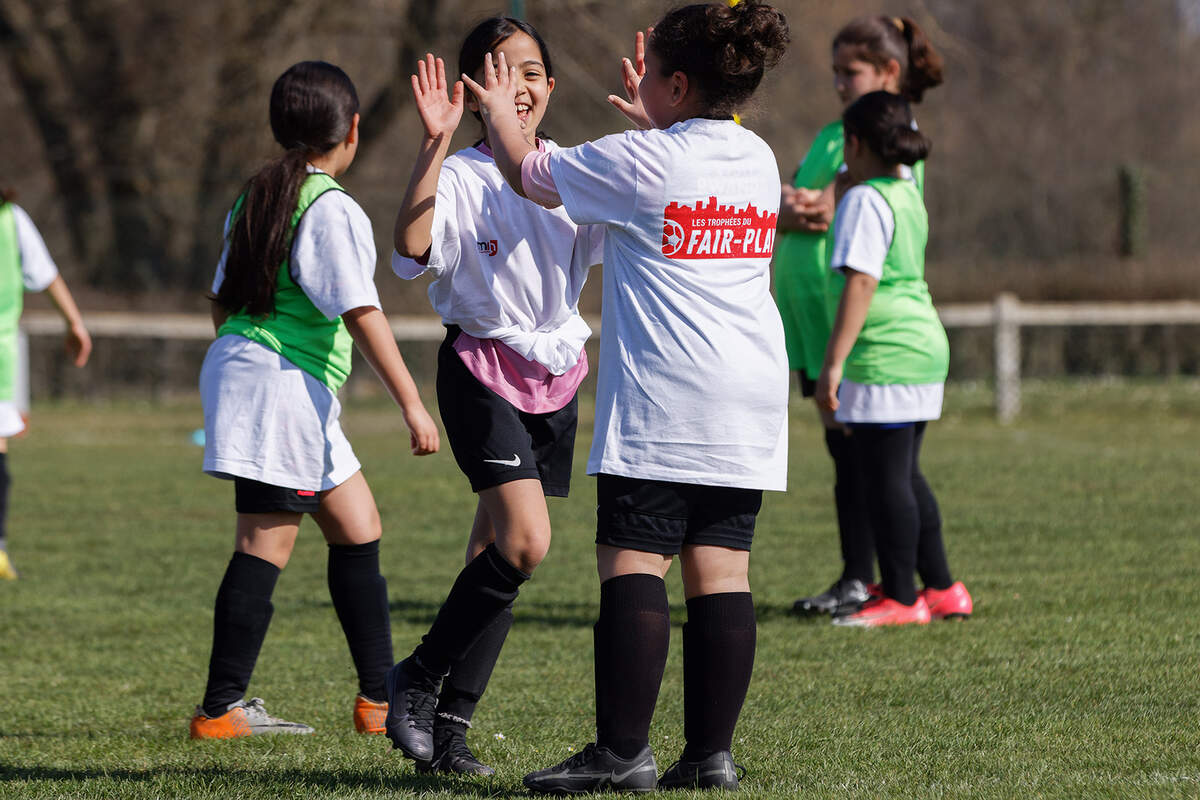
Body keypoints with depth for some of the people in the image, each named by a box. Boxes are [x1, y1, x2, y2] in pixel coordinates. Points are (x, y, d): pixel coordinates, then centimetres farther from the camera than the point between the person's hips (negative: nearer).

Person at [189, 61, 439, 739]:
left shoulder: (254, 197, 15)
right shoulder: (332, 210, -11)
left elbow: (222, 297, 20)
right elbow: (362, 313, -16)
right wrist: (412, 403, -15)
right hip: (286, 382, -9)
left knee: (358, 525, 13)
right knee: (267, 543, -7)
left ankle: (380, 698, 14)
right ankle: (221, 709, -6)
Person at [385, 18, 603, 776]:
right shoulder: (461, 175, -10)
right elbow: (412, 244, -27)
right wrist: (435, 143, -32)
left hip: (555, 377, 5)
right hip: (483, 369, -5)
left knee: (498, 555, 5)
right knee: (526, 541, -19)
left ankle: (449, 721, 9)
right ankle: (419, 675, -3)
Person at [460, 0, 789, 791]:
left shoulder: (638, 160, -7)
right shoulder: (759, 159, 11)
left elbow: (527, 173, 8)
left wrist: (501, 113, 26)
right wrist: (652, 122, 45)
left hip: (660, 400, -7)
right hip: (751, 400, 7)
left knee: (634, 564, -6)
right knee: (722, 570, 5)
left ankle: (622, 750, -10)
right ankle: (712, 751, 3)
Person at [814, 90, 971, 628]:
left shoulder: (865, 201, -13)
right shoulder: (908, 195, 15)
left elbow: (860, 284, -20)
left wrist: (833, 363, -22)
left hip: (883, 356, -9)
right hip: (924, 346, 9)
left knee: (884, 478, -3)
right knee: (904, 477, 17)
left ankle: (900, 599, 0)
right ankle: (941, 590, 21)